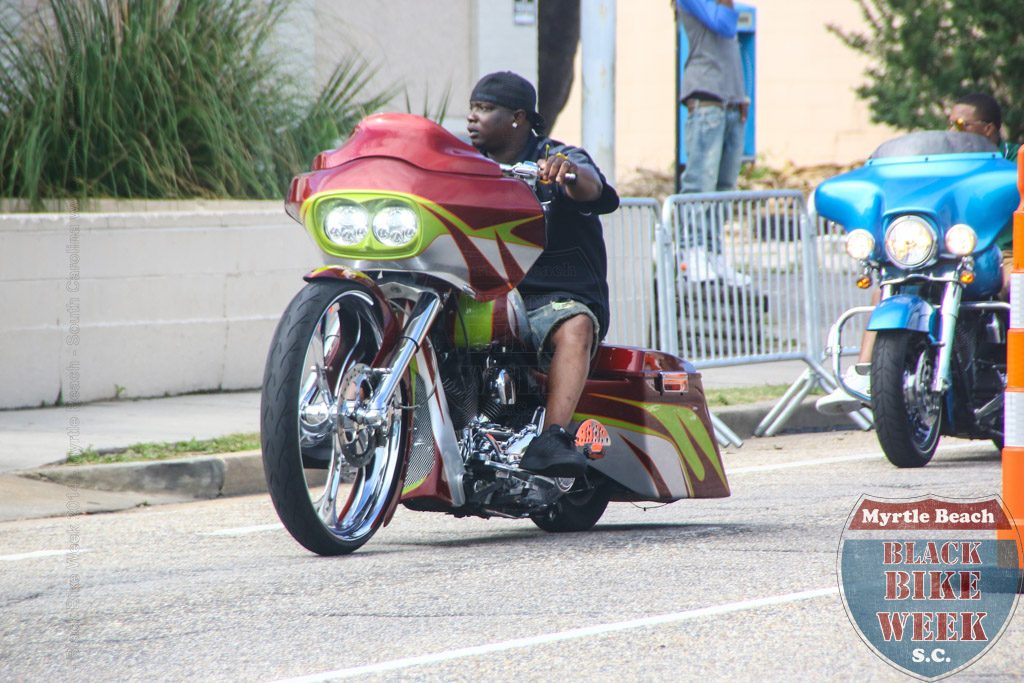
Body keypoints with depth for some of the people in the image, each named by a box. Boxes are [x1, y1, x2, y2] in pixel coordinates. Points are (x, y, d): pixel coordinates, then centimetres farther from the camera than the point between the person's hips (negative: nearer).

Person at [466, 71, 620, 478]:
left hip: (556, 296, -5)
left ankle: (552, 439, -51)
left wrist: (569, 171, -44)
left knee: (575, 327, -38)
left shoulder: (555, 159, 0)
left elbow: (591, 189, -21)